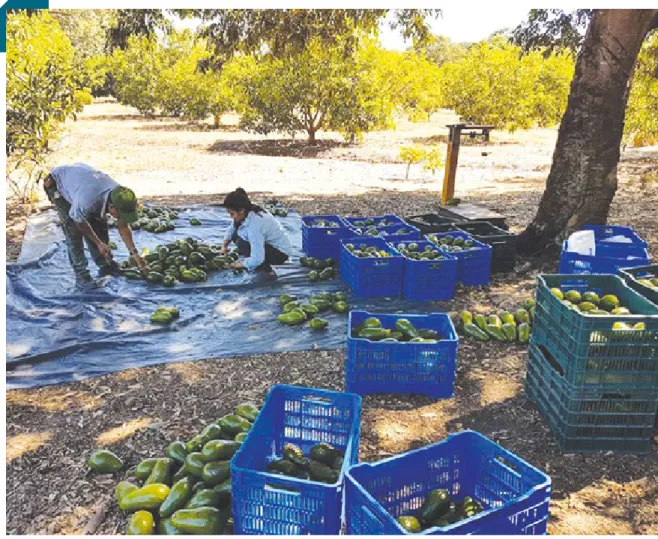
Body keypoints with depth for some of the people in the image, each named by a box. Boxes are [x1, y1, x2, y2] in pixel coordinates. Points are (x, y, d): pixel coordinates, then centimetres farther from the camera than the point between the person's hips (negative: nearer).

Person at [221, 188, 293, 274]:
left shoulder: (254, 225, -33)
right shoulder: (248, 212, -8)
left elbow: (257, 259, -33)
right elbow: (231, 229, 11)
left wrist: (237, 265, -18)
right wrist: (224, 246, -2)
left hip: (280, 253, -9)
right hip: (270, 244, 9)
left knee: (242, 244, -24)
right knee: (235, 236, 1)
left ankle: (266, 270, -7)